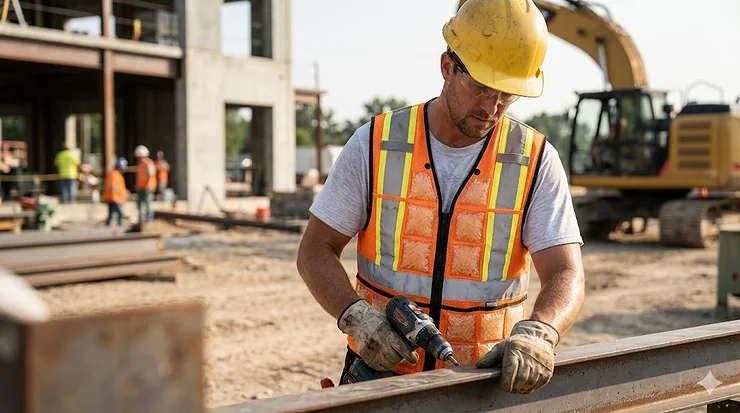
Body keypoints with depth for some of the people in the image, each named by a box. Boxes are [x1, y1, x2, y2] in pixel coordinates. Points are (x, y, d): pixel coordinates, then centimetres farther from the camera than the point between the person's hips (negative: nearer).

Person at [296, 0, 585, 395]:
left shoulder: (537, 161, -5)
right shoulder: (375, 144, -4)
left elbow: (565, 275, -10)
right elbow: (315, 251, 0)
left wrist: (536, 334, -31)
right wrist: (355, 317, -18)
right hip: (380, 367, -2)